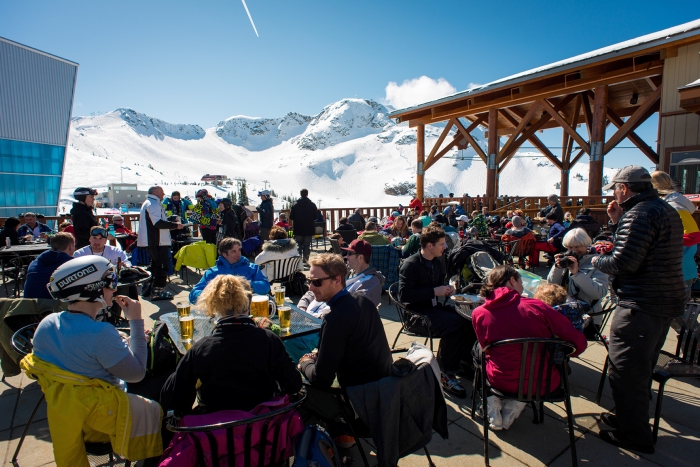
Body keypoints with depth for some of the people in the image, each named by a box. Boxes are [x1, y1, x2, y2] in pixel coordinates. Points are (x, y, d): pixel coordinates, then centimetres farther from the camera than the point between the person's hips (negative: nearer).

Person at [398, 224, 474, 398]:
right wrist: (434, 292, -20)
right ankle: (446, 375, -15)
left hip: (435, 308, 7)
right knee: (455, 323, -31)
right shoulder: (410, 265, -11)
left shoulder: (438, 263, 13)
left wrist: (446, 289, 5)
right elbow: (404, 295, -21)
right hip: (417, 314, -7)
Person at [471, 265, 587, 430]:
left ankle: (493, 411, 21)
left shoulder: (478, 313, -10)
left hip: (500, 382, 1)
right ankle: (513, 409, 19)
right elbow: (579, 342, -7)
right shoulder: (537, 306, -14)